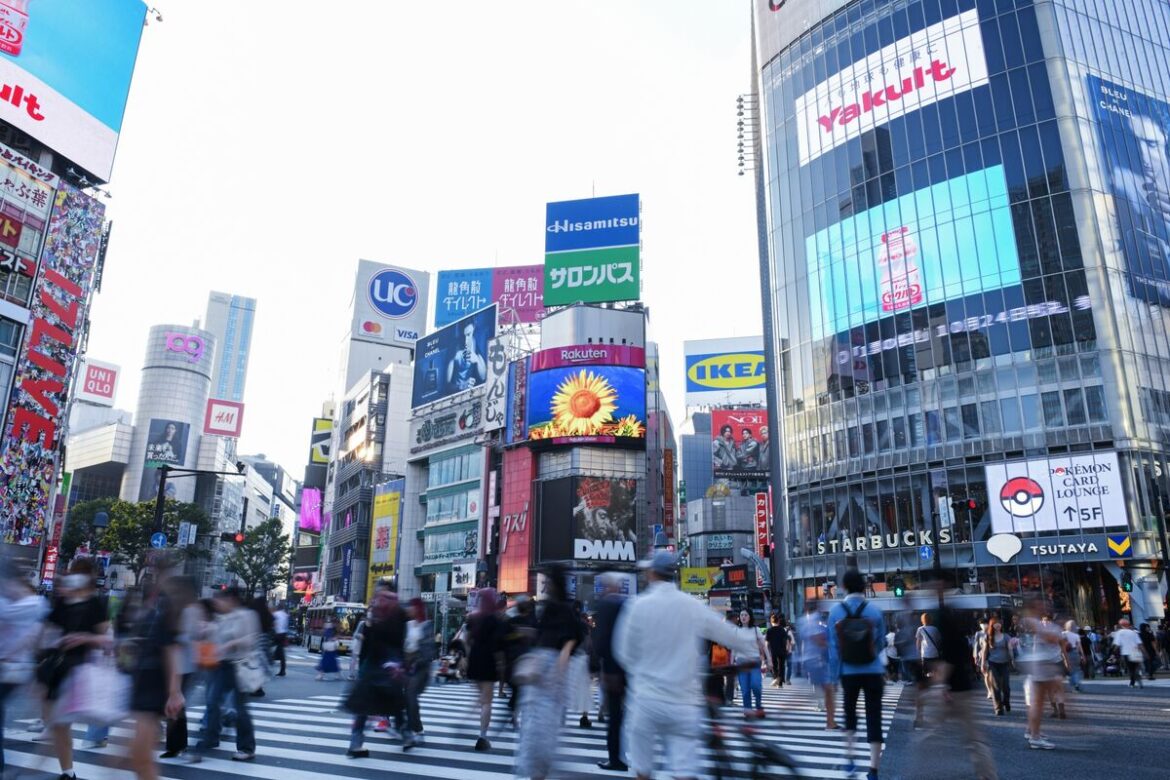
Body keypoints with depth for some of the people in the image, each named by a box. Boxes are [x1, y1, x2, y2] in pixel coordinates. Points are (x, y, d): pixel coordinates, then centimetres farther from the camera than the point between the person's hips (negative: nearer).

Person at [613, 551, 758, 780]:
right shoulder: (693, 607, -1)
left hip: (648, 697, -1)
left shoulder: (639, 605, -7)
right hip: (684, 702, 1)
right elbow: (728, 634, 11)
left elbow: (625, 652, 1)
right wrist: (754, 638, 31)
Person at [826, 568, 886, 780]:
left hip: (848, 673, 1)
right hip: (872, 672, -1)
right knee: (874, 719, 4)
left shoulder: (835, 611, -7)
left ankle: (849, 757, 21)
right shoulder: (874, 610, -7)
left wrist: (834, 673, 2)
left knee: (850, 711, 22)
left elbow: (833, 646, -6)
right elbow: (881, 643, 4)